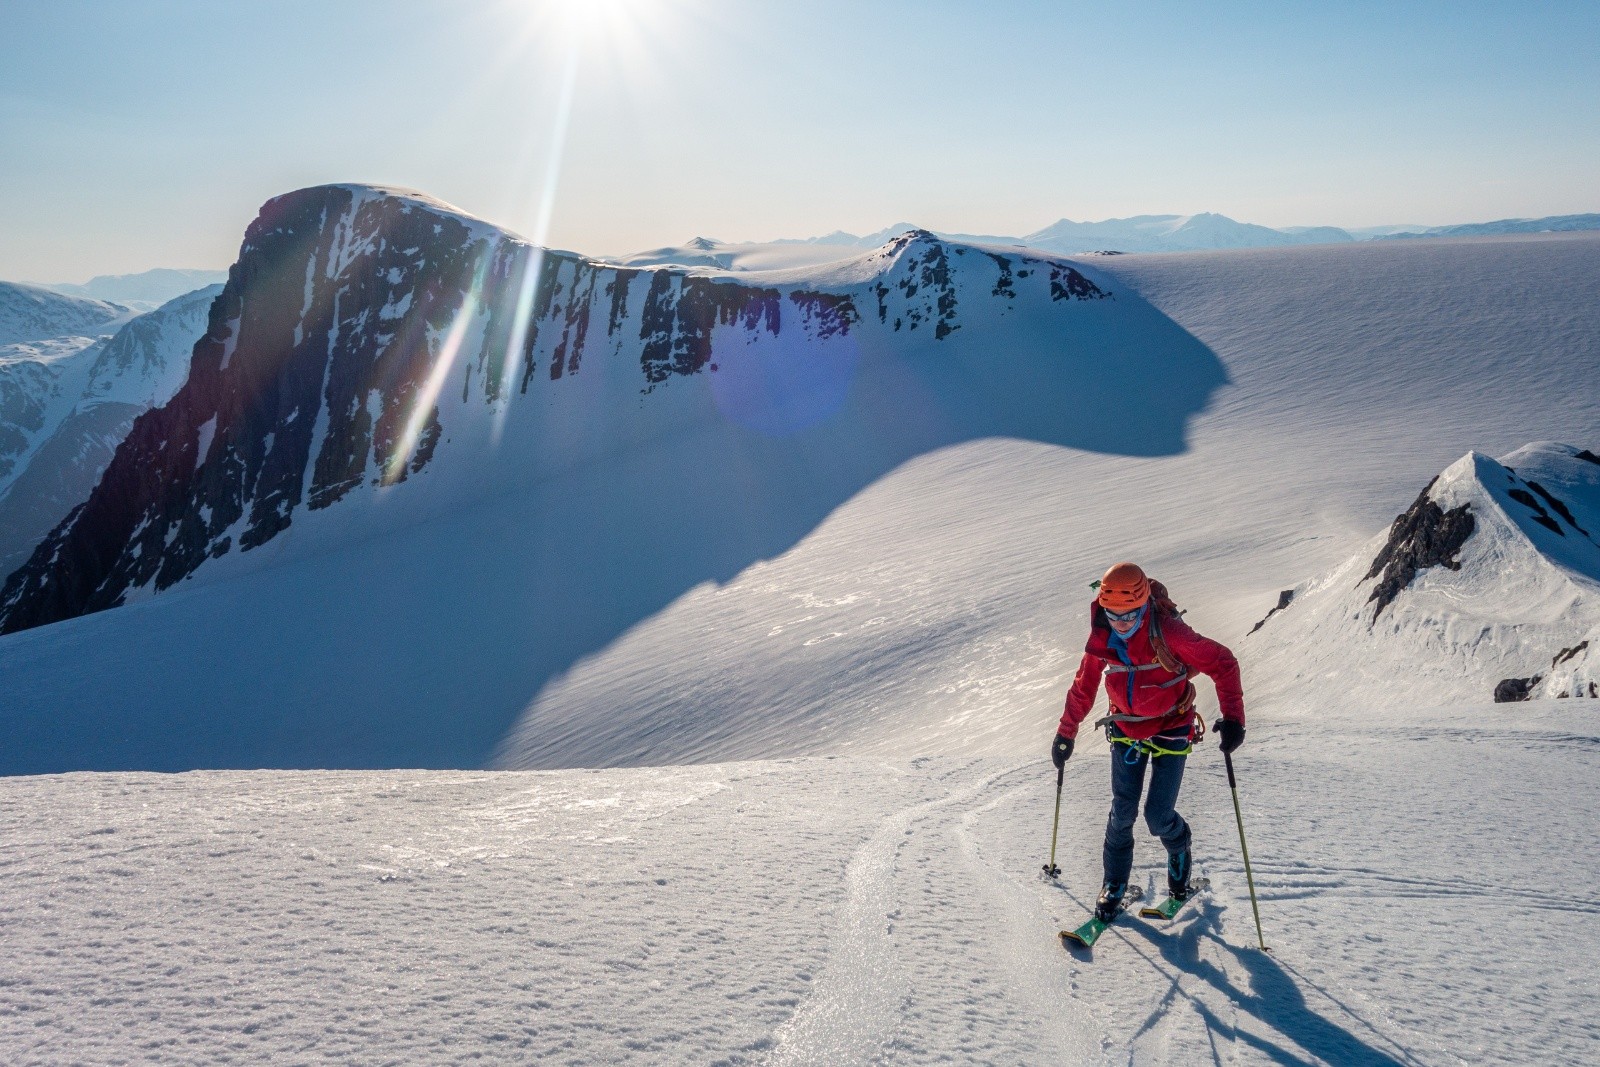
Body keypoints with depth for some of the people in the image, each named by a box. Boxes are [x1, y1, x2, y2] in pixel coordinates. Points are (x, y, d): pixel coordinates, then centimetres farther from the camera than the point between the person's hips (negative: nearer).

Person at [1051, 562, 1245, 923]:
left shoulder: (1167, 632, -26)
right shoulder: (1102, 637, -12)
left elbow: (1222, 664, -18)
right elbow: (1084, 685, 3)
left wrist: (1233, 718, -25)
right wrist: (1066, 732, 9)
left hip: (1171, 730, -3)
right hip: (1126, 730, 3)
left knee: (1158, 816, -4)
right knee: (1122, 813, 2)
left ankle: (1179, 849, 32)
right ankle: (1114, 886, 21)